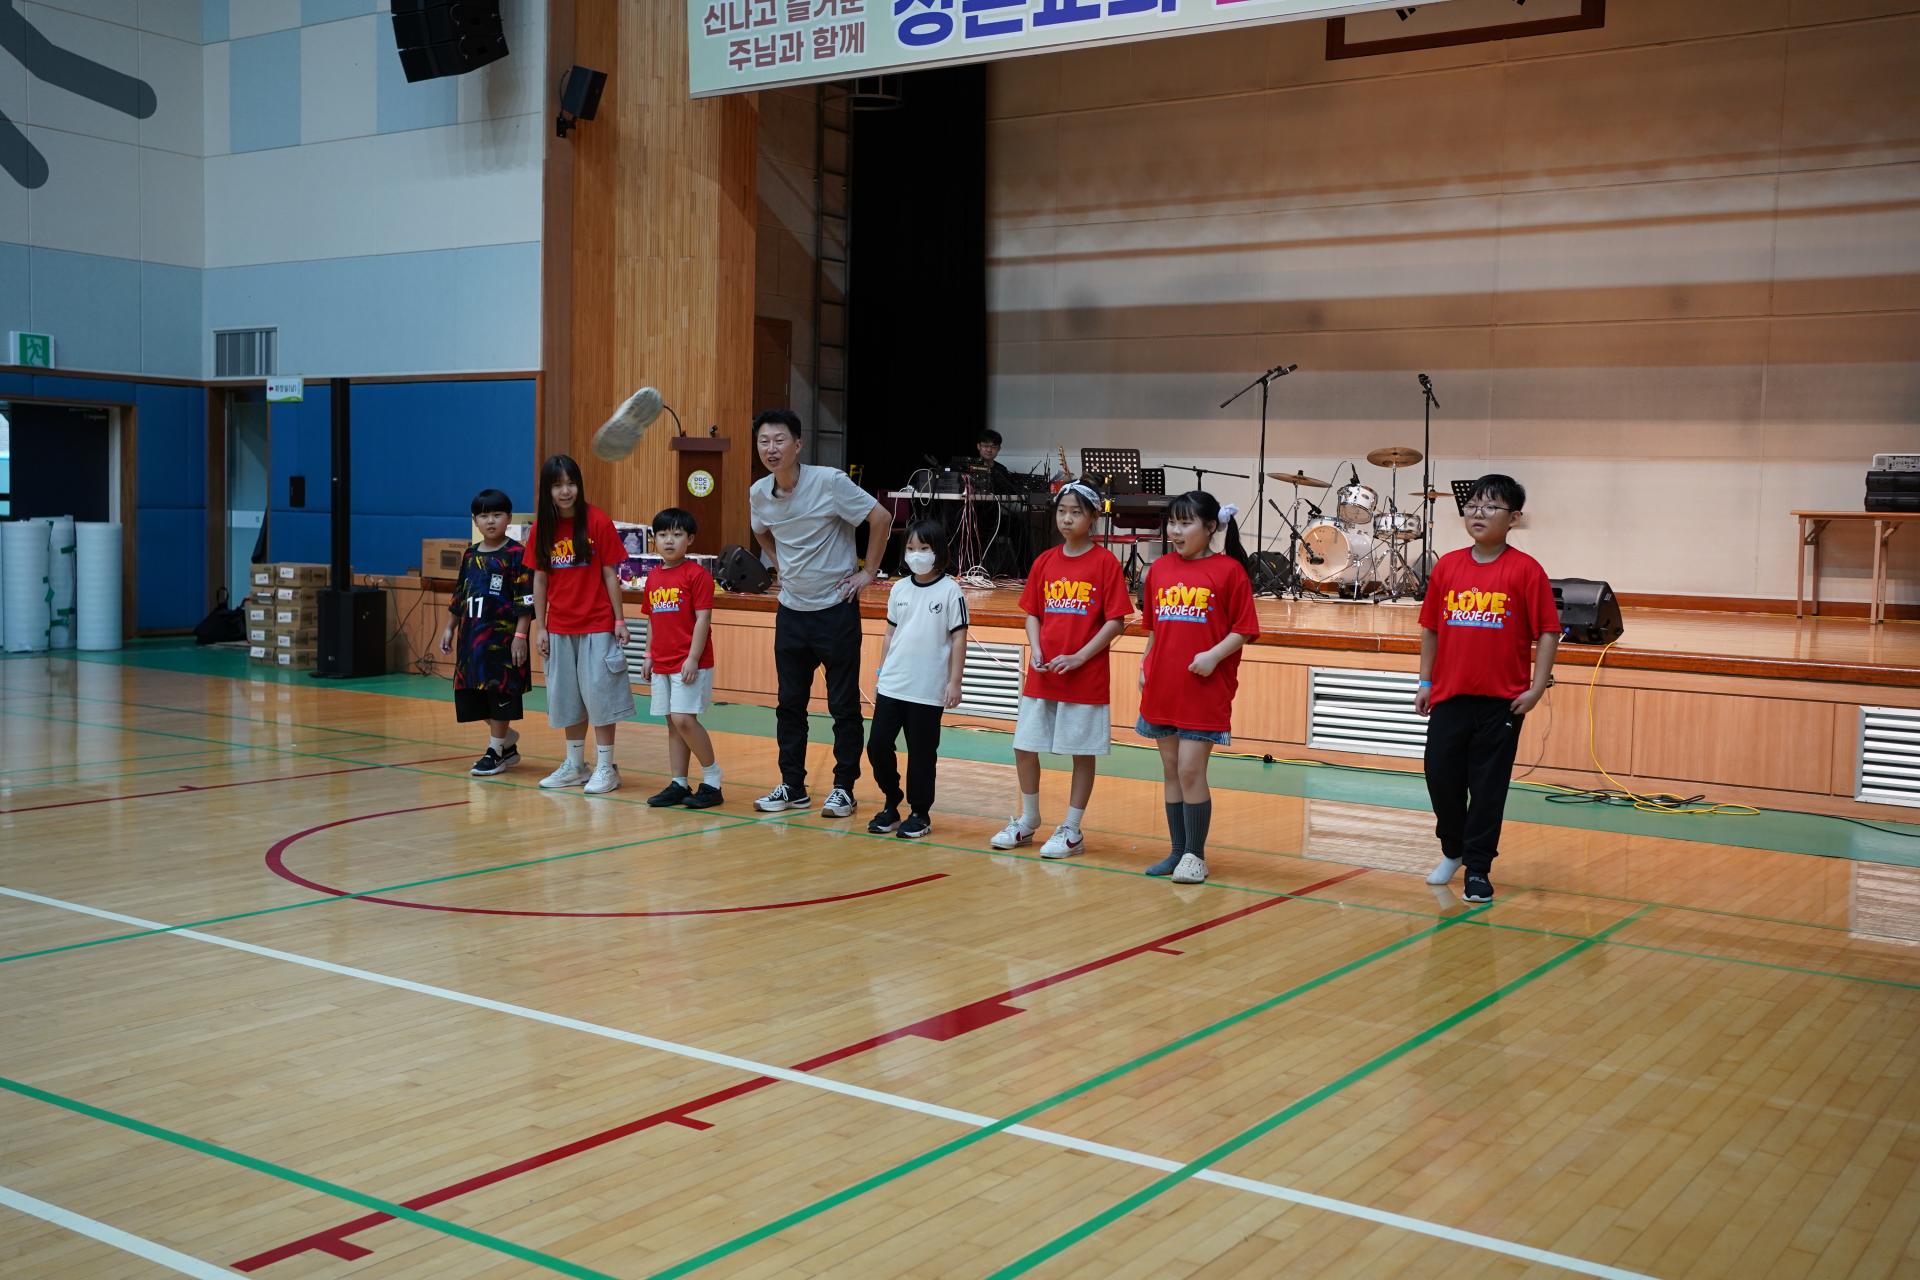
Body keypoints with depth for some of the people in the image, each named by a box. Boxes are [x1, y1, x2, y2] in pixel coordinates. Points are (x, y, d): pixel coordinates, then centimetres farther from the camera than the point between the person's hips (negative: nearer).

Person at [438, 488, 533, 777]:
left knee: (500, 692, 0)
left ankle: (495, 750, 12)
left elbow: (525, 601, -12)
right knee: (471, 693, 8)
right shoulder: (469, 555, 11)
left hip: (503, 635, -7)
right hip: (472, 635, 7)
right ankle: (508, 739, 26)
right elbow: (459, 596, 19)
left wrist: (520, 636, -16)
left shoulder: (516, 554, -8)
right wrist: (449, 628, 15)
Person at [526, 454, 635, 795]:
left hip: (597, 625, -4)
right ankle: (575, 765, 23)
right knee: (567, 696, 12)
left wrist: (619, 619, -8)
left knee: (598, 692, -4)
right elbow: (540, 579, 6)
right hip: (560, 626, 5)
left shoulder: (598, 521, -9)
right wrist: (540, 626, 4)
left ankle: (605, 767, 5)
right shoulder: (541, 527, 2)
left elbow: (610, 573, -7)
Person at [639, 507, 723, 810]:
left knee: (683, 718, -14)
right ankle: (678, 784, 15)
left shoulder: (697, 575, -9)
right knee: (673, 723, 10)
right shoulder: (653, 577, 12)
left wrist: (693, 659, -17)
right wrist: (649, 656, 14)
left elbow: (703, 619, -13)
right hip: (662, 663, 7)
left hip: (689, 663, -7)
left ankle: (712, 778, -1)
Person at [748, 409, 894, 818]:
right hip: (791, 611, 5)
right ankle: (792, 787, 19)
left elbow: (881, 518, -12)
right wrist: (780, 567, 10)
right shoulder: (758, 493, 0)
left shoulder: (829, 482, -16)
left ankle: (843, 788, 11)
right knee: (789, 703, 10)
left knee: (844, 705, 2)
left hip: (835, 609, -5)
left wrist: (867, 572, -10)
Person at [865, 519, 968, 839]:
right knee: (878, 745, 3)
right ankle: (891, 805, 20)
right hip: (891, 685, 5)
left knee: (921, 753, 3)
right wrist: (880, 675, 15)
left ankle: (919, 813, 16)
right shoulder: (899, 589, 8)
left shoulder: (949, 590, -6)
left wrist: (954, 682, -9)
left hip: (928, 690, -5)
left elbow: (959, 638, -6)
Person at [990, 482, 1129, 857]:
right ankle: (1027, 821, 26)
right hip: (1041, 675, 5)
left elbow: (1115, 621, -9)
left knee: (1082, 752, 4)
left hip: (1086, 678, -5)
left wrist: (1078, 658, -16)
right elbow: (1032, 614, 12)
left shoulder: (1106, 562, -7)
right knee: (1024, 747, 8)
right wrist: (1035, 650, -6)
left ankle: (1071, 830, 15)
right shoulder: (1044, 562, 7)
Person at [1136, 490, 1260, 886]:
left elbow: (1243, 629, -6)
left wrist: (1214, 655, -19)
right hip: (1162, 687, 6)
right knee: (1171, 771, 11)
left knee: (1190, 770, -7)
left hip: (1205, 689, -5)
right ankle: (1177, 850, 20)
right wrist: (1146, 664, 11)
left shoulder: (1229, 570, -6)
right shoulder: (1159, 569, 9)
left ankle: (1195, 855, 6)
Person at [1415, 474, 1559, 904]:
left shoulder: (1526, 570, -6)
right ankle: (1453, 850, 32)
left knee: (1488, 785, 3)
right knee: (1440, 775, 7)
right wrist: (1425, 682, 11)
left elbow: (1548, 632, -5)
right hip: (1449, 695, 3)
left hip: (1503, 701, -3)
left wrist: (1537, 688, -9)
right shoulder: (1447, 566, 5)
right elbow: (1430, 628, 12)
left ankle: (1478, 869, 16)